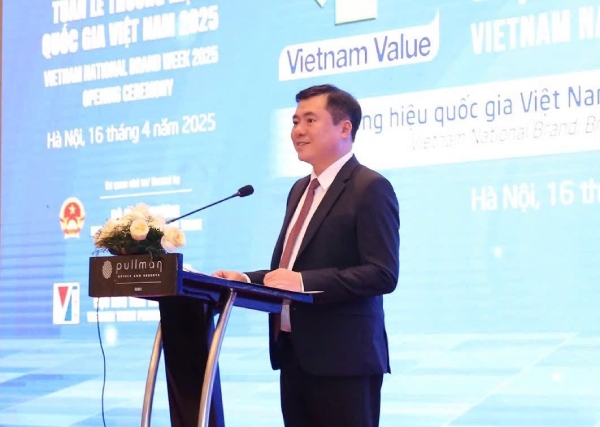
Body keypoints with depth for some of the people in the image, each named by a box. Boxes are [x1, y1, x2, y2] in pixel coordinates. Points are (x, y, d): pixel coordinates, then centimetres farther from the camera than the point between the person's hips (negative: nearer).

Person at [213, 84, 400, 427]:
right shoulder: (301, 189, 20)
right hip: (294, 353, 9)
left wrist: (304, 282, -24)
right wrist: (246, 280, 5)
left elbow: (383, 274, -18)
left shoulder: (370, 188, -9)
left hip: (341, 357, -9)